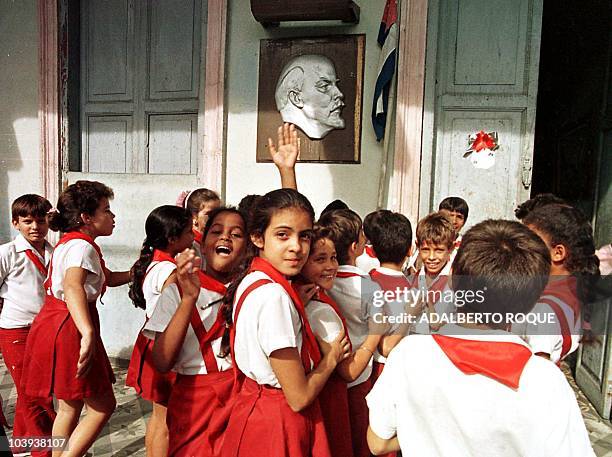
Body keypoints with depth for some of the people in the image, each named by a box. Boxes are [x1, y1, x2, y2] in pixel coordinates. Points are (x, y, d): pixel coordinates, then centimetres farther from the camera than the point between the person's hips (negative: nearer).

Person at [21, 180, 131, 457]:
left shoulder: (70, 243, 15)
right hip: (68, 329, -10)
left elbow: (110, 278, 24)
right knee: (103, 406, 0)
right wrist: (88, 333, -52)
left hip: (56, 327, 10)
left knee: (70, 407, 19)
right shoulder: (82, 246, -18)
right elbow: (73, 287, -38)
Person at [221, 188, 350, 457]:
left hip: (255, 403, 8)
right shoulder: (274, 296, -29)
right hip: (278, 425, -8)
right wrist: (332, 358, -7)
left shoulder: (251, 280, -5)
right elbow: (299, 397, -23)